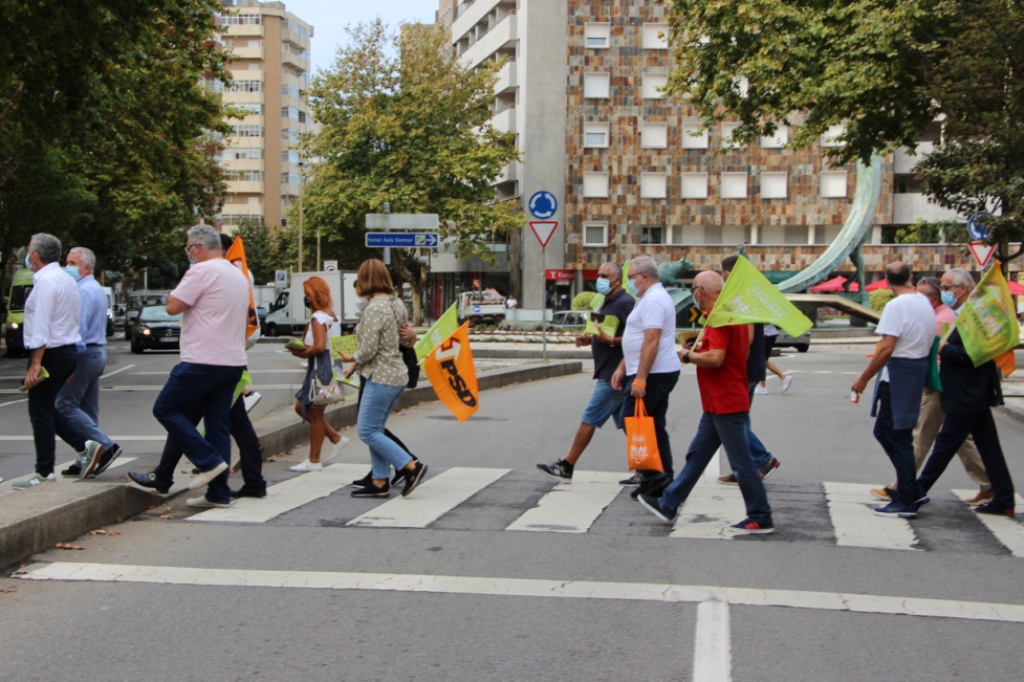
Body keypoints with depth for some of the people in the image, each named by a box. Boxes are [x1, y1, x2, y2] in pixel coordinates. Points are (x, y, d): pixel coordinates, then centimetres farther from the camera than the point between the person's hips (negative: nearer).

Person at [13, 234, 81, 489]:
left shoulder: (45, 281, -15)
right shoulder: (67, 279, 14)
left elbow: (41, 325, -21)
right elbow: (77, 319, 18)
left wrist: (35, 364, -23)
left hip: (49, 353, -9)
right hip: (69, 351, 9)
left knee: (41, 413, -2)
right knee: (48, 410, 18)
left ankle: (44, 473, 2)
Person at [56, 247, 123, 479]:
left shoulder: (84, 290, -14)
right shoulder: (97, 289, 18)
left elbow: (79, 327, -21)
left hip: (84, 353, -10)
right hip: (96, 353, 10)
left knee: (65, 405, -8)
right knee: (87, 410, 10)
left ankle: (105, 446, -14)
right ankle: (89, 459, 10)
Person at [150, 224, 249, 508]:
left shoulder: (202, 271, -11)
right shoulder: (238, 275, 17)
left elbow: (173, 306, -13)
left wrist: (179, 287, 6)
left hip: (204, 361, -8)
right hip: (233, 362, 8)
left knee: (166, 409, 3)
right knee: (218, 424, 9)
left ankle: (209, 461, -5)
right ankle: (219, 493, 8)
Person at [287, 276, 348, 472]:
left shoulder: (318, 317, -16)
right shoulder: (331, 315, 14)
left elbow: (319, 346, -25)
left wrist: (301, 353, -11)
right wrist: (303, 349, 6)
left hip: (320, 368, -10)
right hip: (328, 365, 10)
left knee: (314, 413, -1)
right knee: (302, 407, 18)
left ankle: (314, 460, 7)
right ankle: (335, 438, 20)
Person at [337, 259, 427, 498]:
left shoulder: (374, 308, -17)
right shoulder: (396, 304, 10)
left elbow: (368, 350, -21)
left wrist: (351, 359, 2)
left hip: (381, 377, -9)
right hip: (397, 373, 9)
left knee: (368, 431, -3)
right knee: (376, 430, 13)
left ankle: (411, 467, -6)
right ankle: (380, 482, 14)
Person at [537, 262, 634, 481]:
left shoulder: (624, 303, -14)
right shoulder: (608, 303, 17)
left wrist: (609, 340, -26)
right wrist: (589, 339, 7)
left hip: (613, 376, -10)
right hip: (609, 374, 10)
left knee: (589, 420, -5)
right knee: (626, 423, 9)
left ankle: (566, 467, 0)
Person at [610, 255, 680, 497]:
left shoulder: (653, 300, -16)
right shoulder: (652, 297, 19)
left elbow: (651, 342, -24)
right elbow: (638, 342, 24)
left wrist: (640, 378, -26)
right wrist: (622, 368, 20)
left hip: (653, 374, -11)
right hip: (663, 372, 11)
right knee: (654, 426, 12)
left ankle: (651, 473, -8)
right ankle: (663, 476, 14)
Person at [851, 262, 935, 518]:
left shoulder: (896, 306, -16)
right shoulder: (925, 303, 11)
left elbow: (887, 348, -20)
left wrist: (863, 378, -14)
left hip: (898, 376, -9)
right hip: (918, 369, 9)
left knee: (898, 437, -1)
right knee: (883, 431, 17)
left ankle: (907, 501, 4)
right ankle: (912, 491, 18)